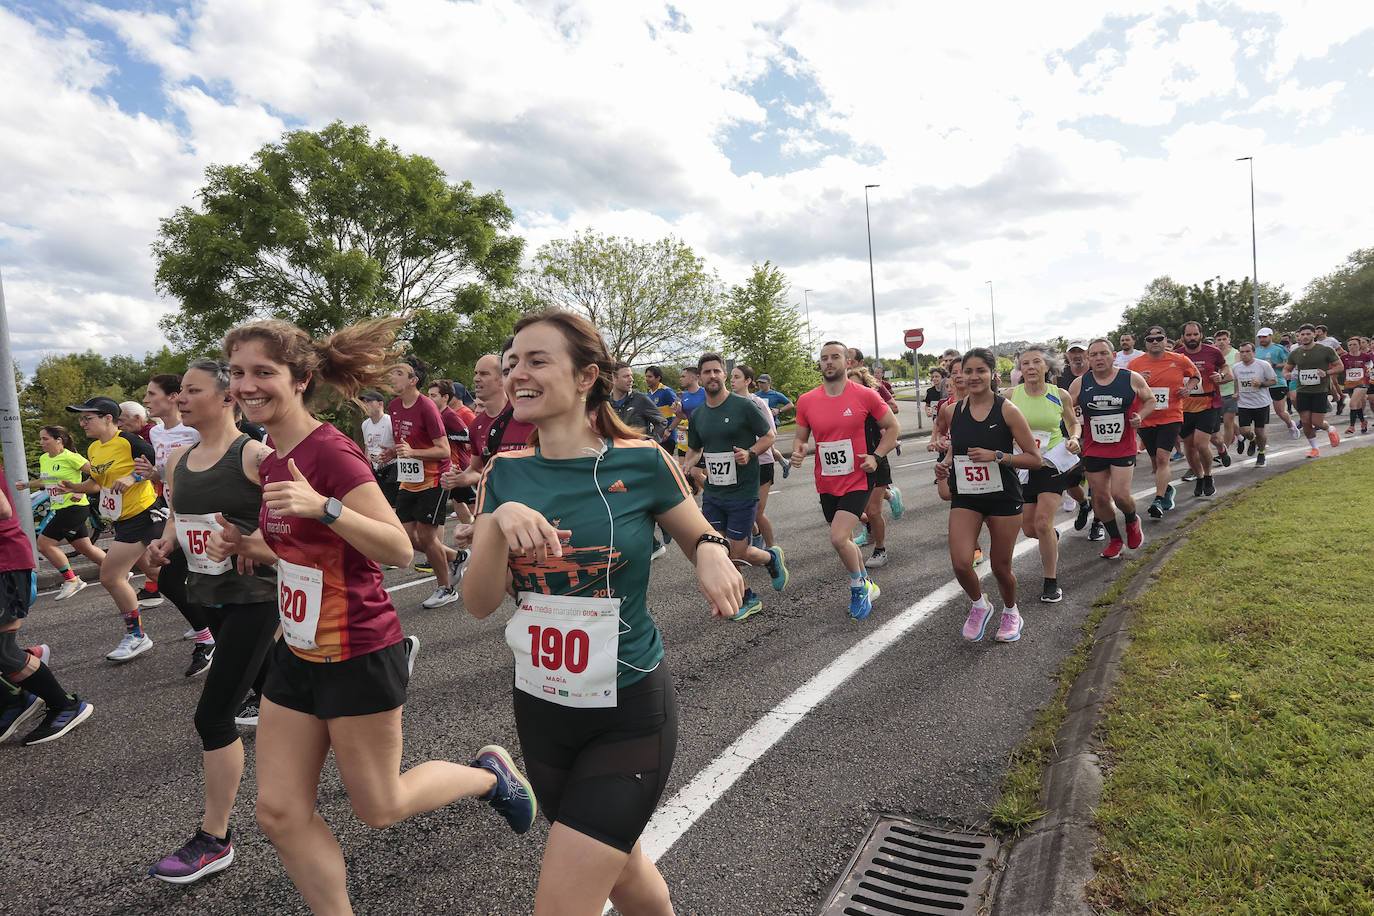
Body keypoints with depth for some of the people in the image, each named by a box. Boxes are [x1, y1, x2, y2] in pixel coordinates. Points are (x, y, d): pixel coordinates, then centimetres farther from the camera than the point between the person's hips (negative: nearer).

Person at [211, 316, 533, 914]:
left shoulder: (331, 452, -20)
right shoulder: (272, 459, 6)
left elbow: (399, 550, -25)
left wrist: (323, 506, -37)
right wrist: (245, 546, 2)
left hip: (358, 656, -8)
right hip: (298, 653, 8)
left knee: (378, 808, 10)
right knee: (279, 813, 11)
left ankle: (489, 774, 33)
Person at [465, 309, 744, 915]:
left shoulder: (641, 462, -12)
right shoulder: (504, 474, -3)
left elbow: (701, 541, 3)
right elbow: (479, 604, -7)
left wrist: (712, 552, -21)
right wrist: (500, 522, -25)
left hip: (628, 712, -4)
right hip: (539, 710, 5)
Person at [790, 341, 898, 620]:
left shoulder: (865, 395, -8)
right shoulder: (806, 401, -1)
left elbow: (892, 427, 3)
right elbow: (801, 437, 11)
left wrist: (876, 456, -10)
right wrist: (798, 451, -12)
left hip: (857, 480, -4)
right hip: (827, 484, 4)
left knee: (839, 539, -18)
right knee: (845, 539, 17)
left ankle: (858, 587, 9)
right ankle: (867, 585, 40)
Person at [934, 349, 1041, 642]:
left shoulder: (1007, 410, -10)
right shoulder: (952, 411, 1)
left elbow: (1035, 458, -9)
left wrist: (996, 456, -21)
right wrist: (945, 464, -1)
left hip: (1003, 497, -2)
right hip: (965, 497, 2)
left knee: (1001, 566, 7)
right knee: (960, 563, -13)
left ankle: (1011, 612, 39)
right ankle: (979, 605, 20)